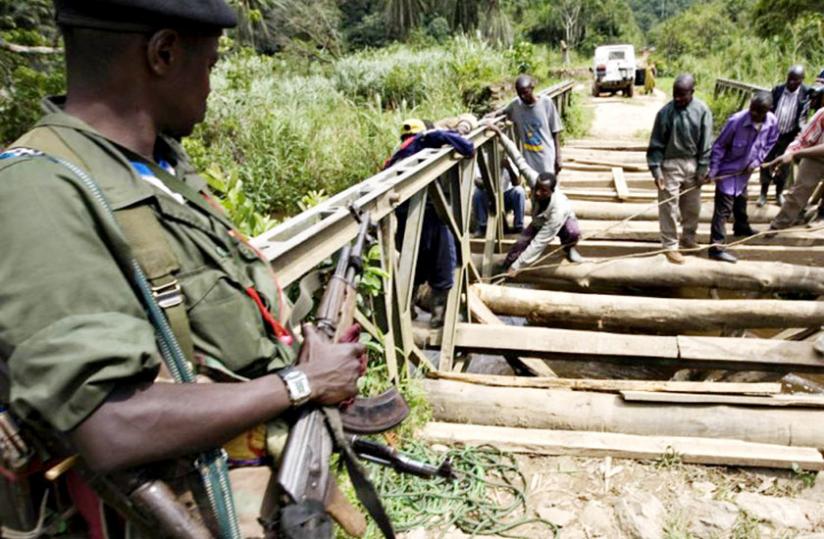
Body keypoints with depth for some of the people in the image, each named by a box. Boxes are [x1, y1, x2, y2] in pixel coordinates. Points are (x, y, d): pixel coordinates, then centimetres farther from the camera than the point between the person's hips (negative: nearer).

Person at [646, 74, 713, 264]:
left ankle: (688, 239, 35)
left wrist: (703, 169, -2)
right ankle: (670, 246, 12)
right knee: (669, 208, 0)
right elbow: (656, 144, -8)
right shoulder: (666, 112, -12)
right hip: (670, 164, -3)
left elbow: (706, 143, -1)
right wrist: (656, 170, -12)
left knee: (693, 207, 15)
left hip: (692, 164, 3)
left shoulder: (702, 111, -6)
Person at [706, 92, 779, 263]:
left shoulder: (772, 122, -13)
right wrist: (713, 171, -19)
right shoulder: (736, 120, -28)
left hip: (746, 171, 6)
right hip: (728, 170, -6)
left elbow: (769, 143, 6)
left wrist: (756, 161, -5)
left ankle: (742, 227, 54)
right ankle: (716, 247, -4)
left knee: (741, 201, 29)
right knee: (723, 209, -6)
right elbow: (719, 146, -19)